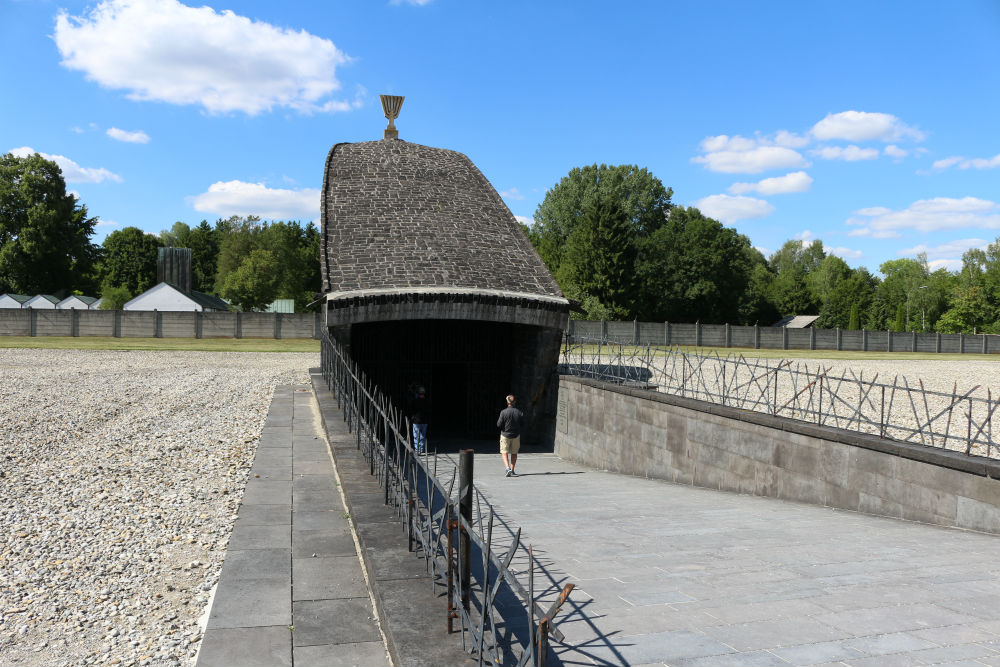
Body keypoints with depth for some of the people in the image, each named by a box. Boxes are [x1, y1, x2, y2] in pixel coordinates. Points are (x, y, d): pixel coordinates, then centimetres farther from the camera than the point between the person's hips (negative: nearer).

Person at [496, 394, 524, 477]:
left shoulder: (503, 412, -16)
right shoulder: (519, 413, -8)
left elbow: (499, 425, -13)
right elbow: (522, 424, 2)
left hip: (505, 435, -2)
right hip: (516, 435, 3)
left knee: (504, 452, 4)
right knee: (514, 453, 16)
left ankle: (508, 469, -15)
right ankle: (512, 470, 22)